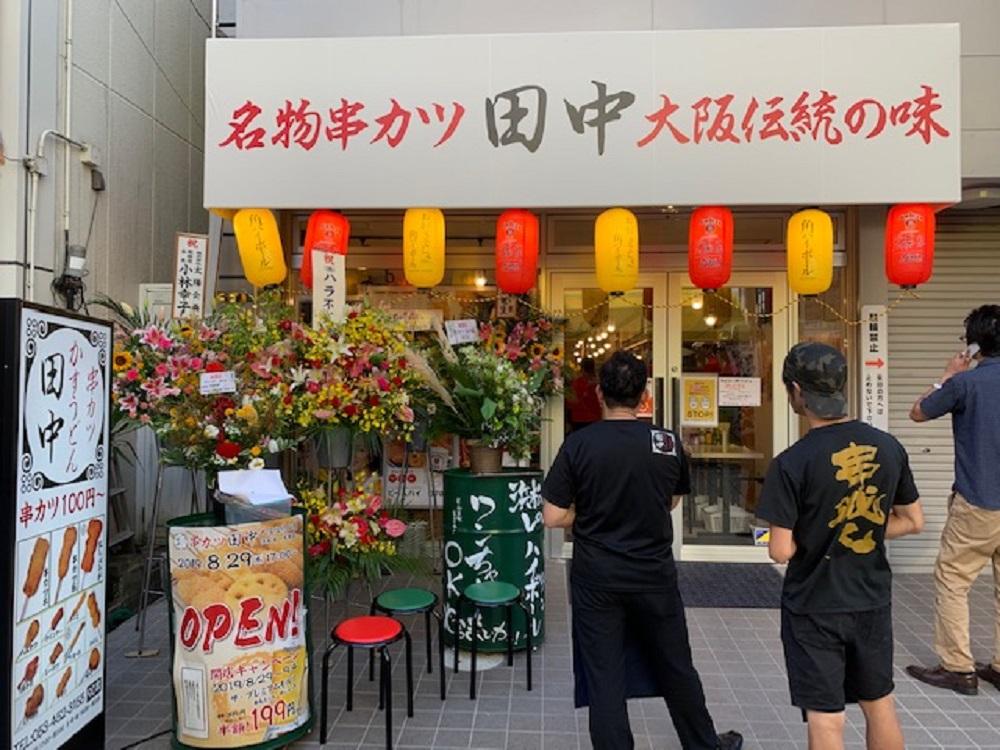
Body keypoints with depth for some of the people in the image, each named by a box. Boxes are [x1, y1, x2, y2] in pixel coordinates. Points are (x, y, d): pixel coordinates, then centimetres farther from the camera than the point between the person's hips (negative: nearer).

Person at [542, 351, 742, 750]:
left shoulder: (578, 444, -14)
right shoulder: (669, 443, -7)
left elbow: (553, 516, -12)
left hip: (596, 577, -2)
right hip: (654, 573, 2)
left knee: (603, 676, 9)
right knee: (676, 667, 21)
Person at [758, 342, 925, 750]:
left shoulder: (792, 463, -21)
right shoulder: (888, 447, -6)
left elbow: (781, 551, -18)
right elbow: (913, 521, 5)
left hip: (814, 608, -5)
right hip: (872, 601, 5)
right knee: (880, 706, 23)